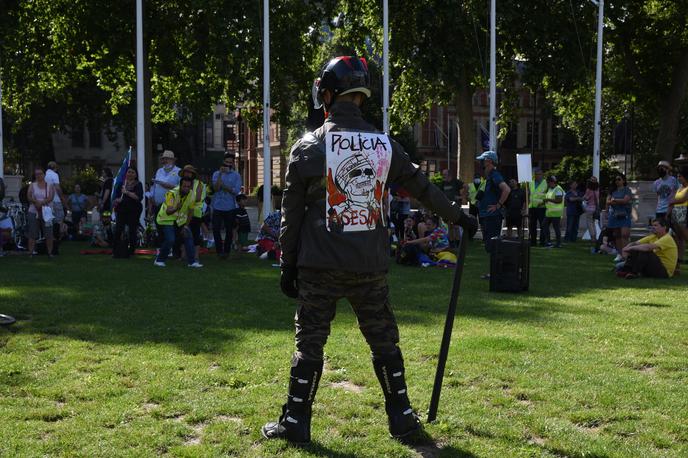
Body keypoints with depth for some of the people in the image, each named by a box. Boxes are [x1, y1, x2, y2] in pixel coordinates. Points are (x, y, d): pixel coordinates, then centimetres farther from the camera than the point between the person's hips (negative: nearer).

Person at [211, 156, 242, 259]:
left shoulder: (236, 176, 4)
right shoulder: (216, 174, 6)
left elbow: (236, 191, -7)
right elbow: (216, 188, -9)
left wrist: (223, 186, -9)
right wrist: (220, 174, -15)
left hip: (230, 207, 0)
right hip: (217, 206, 0)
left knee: (229, 230, 5)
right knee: (216, 229, -4)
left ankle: (226, 251, 15)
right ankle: (219, 250, 6)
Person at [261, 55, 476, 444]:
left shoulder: (309, 147, -4)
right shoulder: (385, 145, 3)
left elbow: (292, 213, -2)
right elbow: (422, 187, 12)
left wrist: (288, 267, 5)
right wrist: (459, 216, 26)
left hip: (320, 266, -2)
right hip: (370, 266, 2)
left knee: (310, 342, 5)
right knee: (384, 341, 12)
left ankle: (296, 423, 10)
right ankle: (401, 417, 18)